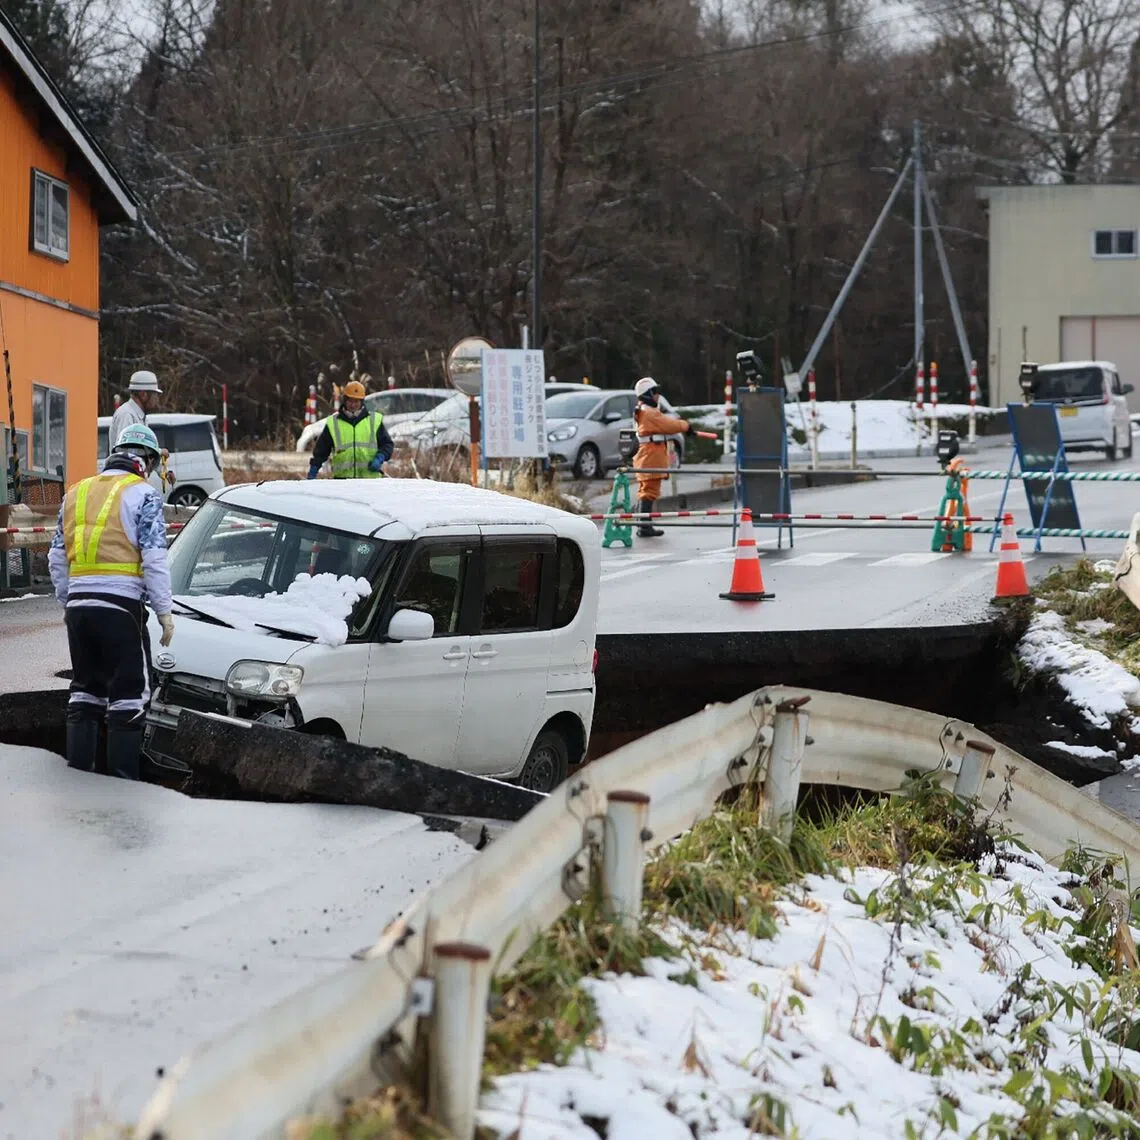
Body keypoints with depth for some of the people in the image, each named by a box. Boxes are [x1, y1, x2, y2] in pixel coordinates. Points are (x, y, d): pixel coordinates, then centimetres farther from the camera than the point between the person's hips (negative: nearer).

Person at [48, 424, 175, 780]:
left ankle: (77, 771, 16)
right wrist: (164, 611, -5)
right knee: (129, 693, 0)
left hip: (78, 604, 6)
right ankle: (122, 779, -3)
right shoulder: (143, 495, -4)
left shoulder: (76, 493, 16)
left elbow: (57, 559, 18)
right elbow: (154, 558, -10)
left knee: (84, 688, 16)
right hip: (119, 604, -6)